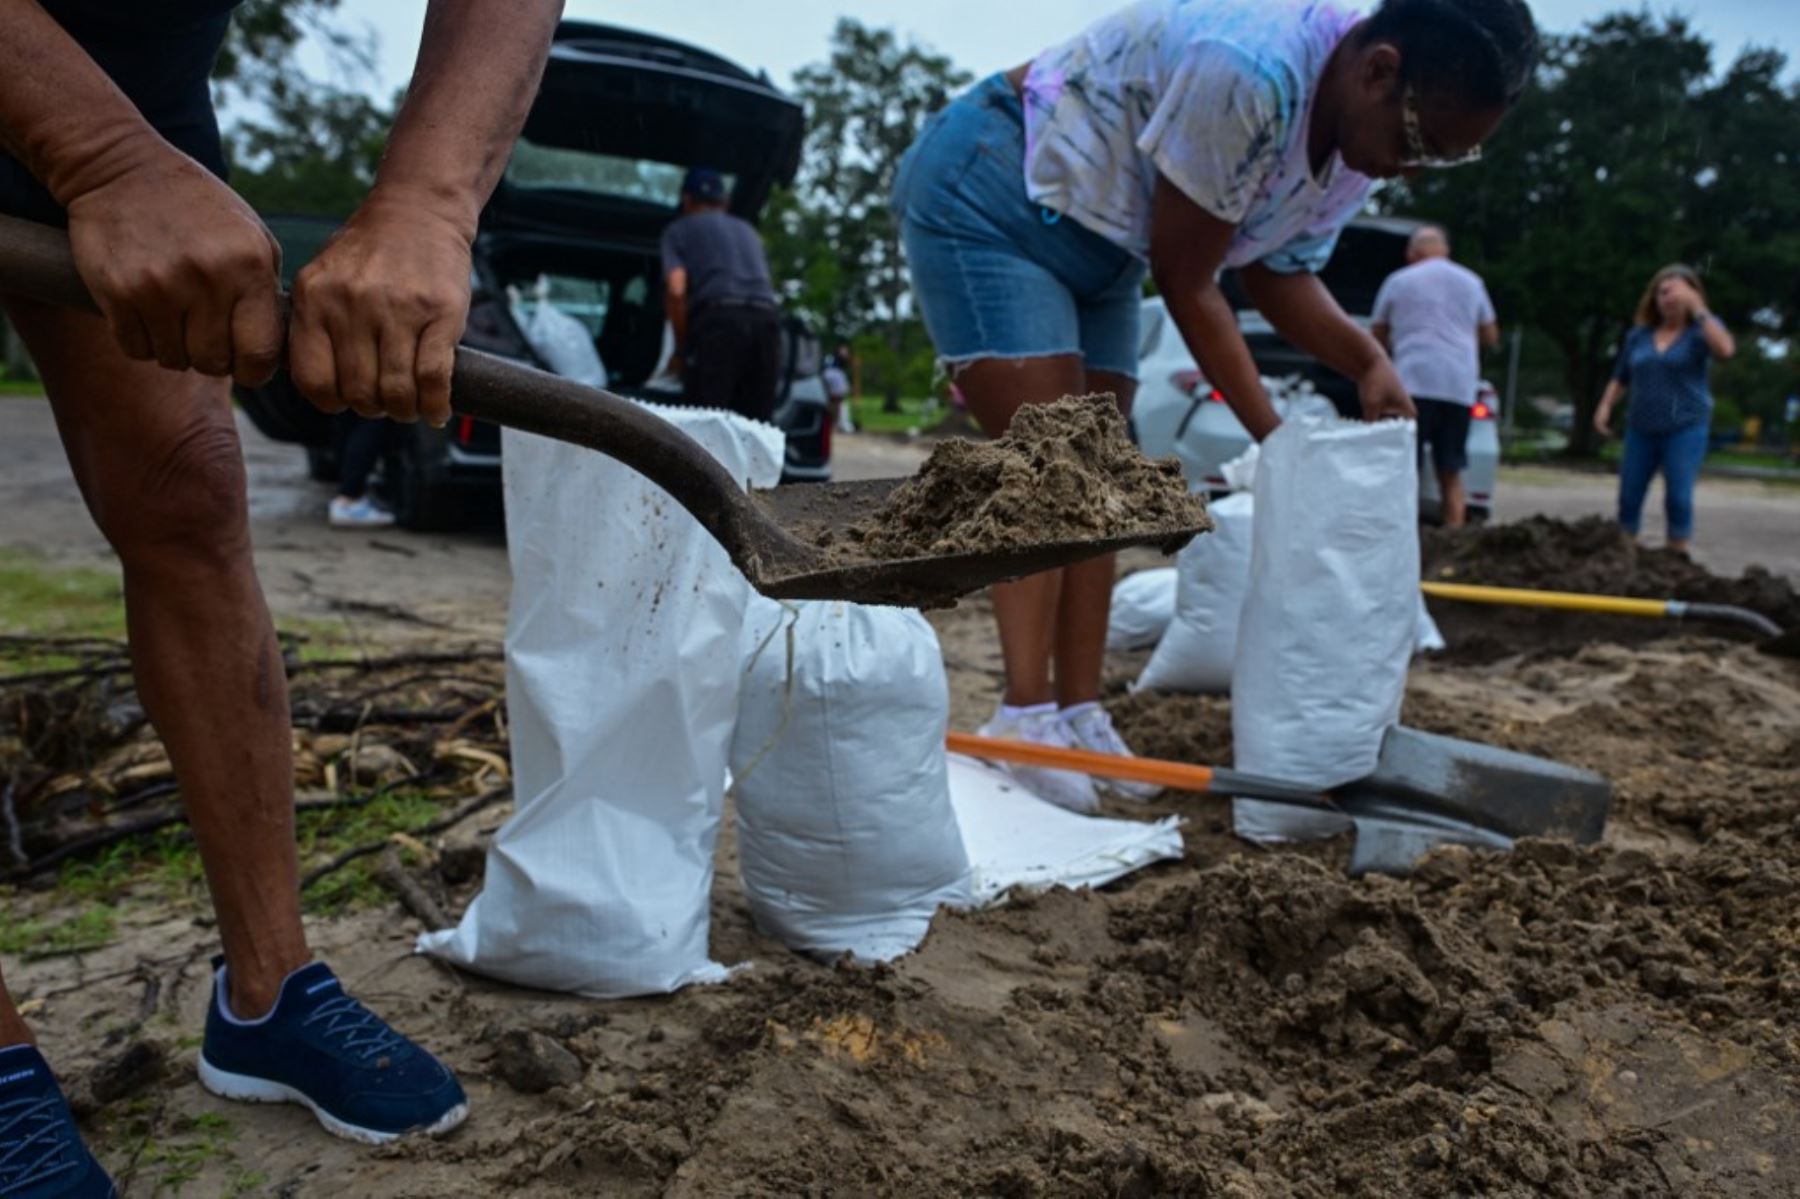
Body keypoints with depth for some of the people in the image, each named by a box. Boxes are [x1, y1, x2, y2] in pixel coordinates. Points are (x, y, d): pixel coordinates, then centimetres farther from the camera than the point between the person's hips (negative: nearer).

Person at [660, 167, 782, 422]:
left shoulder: (679, 230, 18)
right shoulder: (747, 230, 34)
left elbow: (676, 290, 1)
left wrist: (682, 347, 11)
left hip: (718, 318, -4)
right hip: (766, 319, 5)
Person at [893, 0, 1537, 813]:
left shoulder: (1362, 137, -5)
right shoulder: (1248, 70, -32)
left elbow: (1280, 271, 3)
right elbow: (1184, 281, -25)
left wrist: (1367, 359, -15)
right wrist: (1274, 439, -22)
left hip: (1096, 246, 9)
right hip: (988, 196, -8)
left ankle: (1079, 717, 2)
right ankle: (1024, 718, -16)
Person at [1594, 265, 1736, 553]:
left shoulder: (1701, 330, -1)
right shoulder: (1639, 335, 9)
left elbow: (1725, 349, -23)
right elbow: (1620, 378, 17)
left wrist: (1698, 308, -22)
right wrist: (1605, 406, 1)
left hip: (1685, 428, -4)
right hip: (1642, 429, 4)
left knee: (1678, 498, -9)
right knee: (1629, 498, 4)